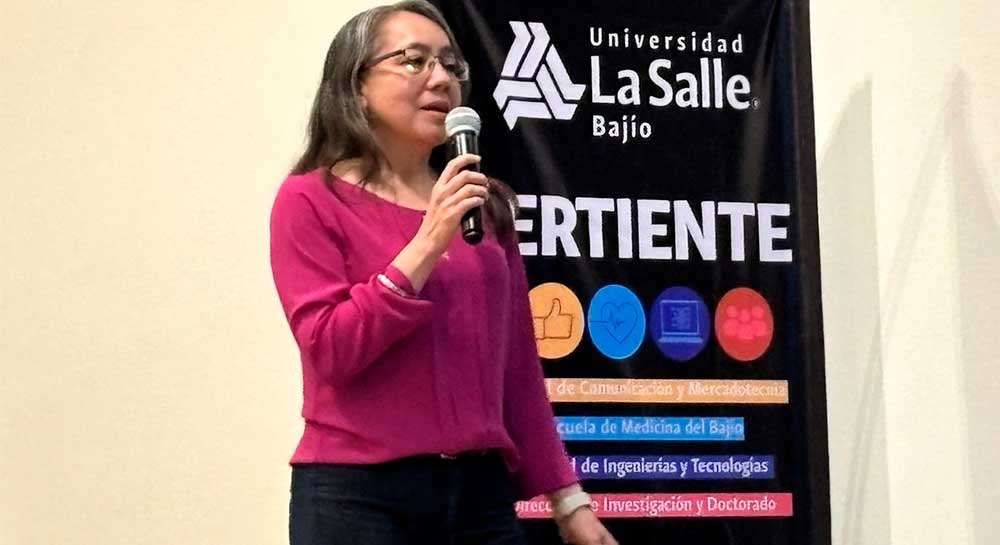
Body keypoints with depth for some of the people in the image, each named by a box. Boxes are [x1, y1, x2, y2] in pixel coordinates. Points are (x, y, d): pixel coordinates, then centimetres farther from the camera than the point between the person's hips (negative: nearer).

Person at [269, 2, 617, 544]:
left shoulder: (486, 204, 11)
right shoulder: (312, 199, -2)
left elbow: (518, 367, 12)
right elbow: (330, 351, -12)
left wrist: (565, 496, 10)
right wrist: (427, 244, -17)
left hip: (482, 491, 4)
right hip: (359, 493, -4)